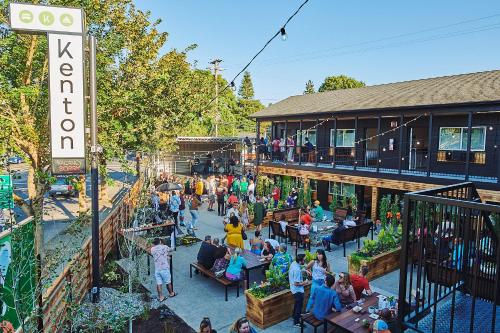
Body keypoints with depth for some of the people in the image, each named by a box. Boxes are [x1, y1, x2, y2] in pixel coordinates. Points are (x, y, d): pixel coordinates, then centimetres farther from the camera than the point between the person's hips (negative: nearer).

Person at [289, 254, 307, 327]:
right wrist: (303, 283, -13)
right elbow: (296, 283, -29)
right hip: (298, 290, -10)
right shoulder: (297, 270, -35)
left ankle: (295, 316, 48)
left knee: (297, 303, 29)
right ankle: (296, 322, 22)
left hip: (294, 289, 10)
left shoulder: (293, 263, -6)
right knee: (299, 305, 8)